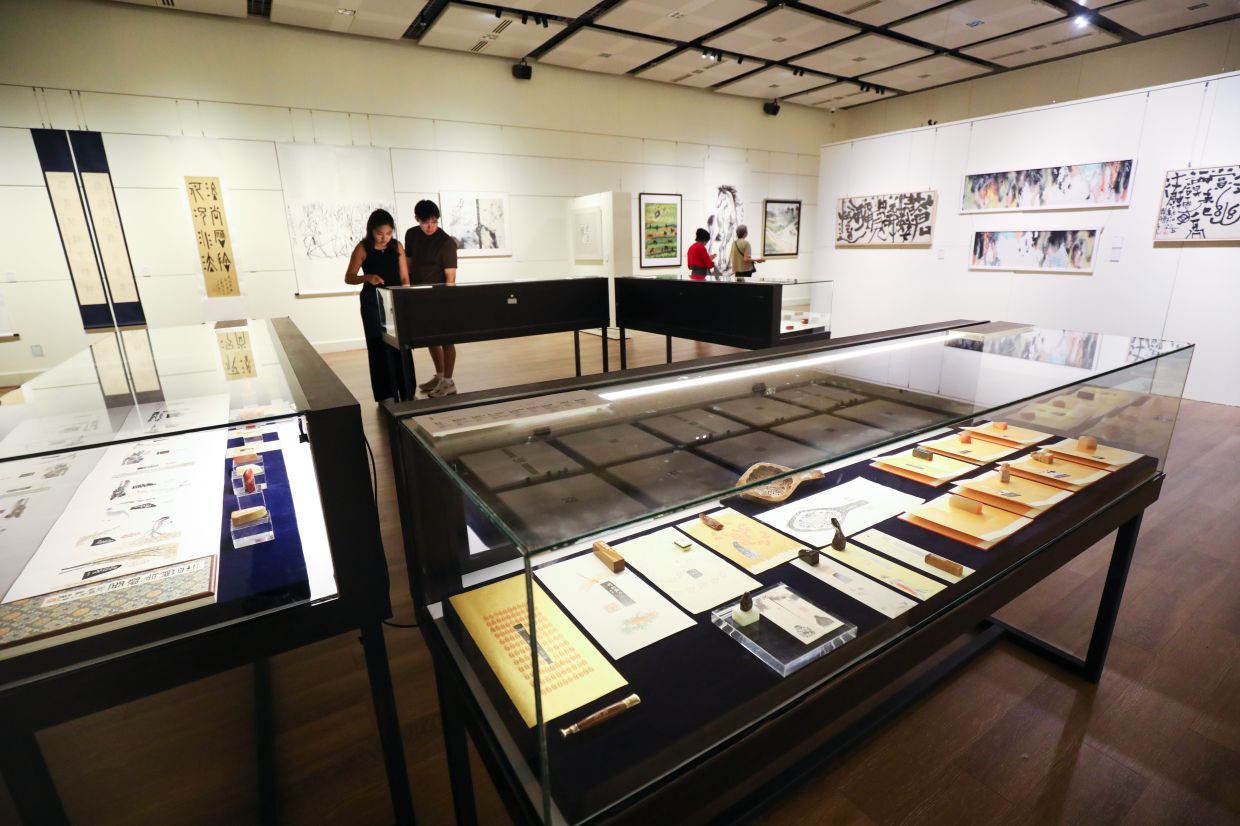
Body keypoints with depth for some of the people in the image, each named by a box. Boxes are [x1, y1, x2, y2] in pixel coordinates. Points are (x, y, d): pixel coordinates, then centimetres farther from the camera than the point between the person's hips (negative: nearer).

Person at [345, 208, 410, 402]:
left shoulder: (397, 246, 3)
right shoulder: (363, 248, -5)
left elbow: (405, 277, 5)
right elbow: (348, 278, -6)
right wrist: (367, 277, -25)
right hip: (373, 304, -2)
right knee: (380, 347, -1)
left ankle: (407, 392, 11)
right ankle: (386, 395, 5)